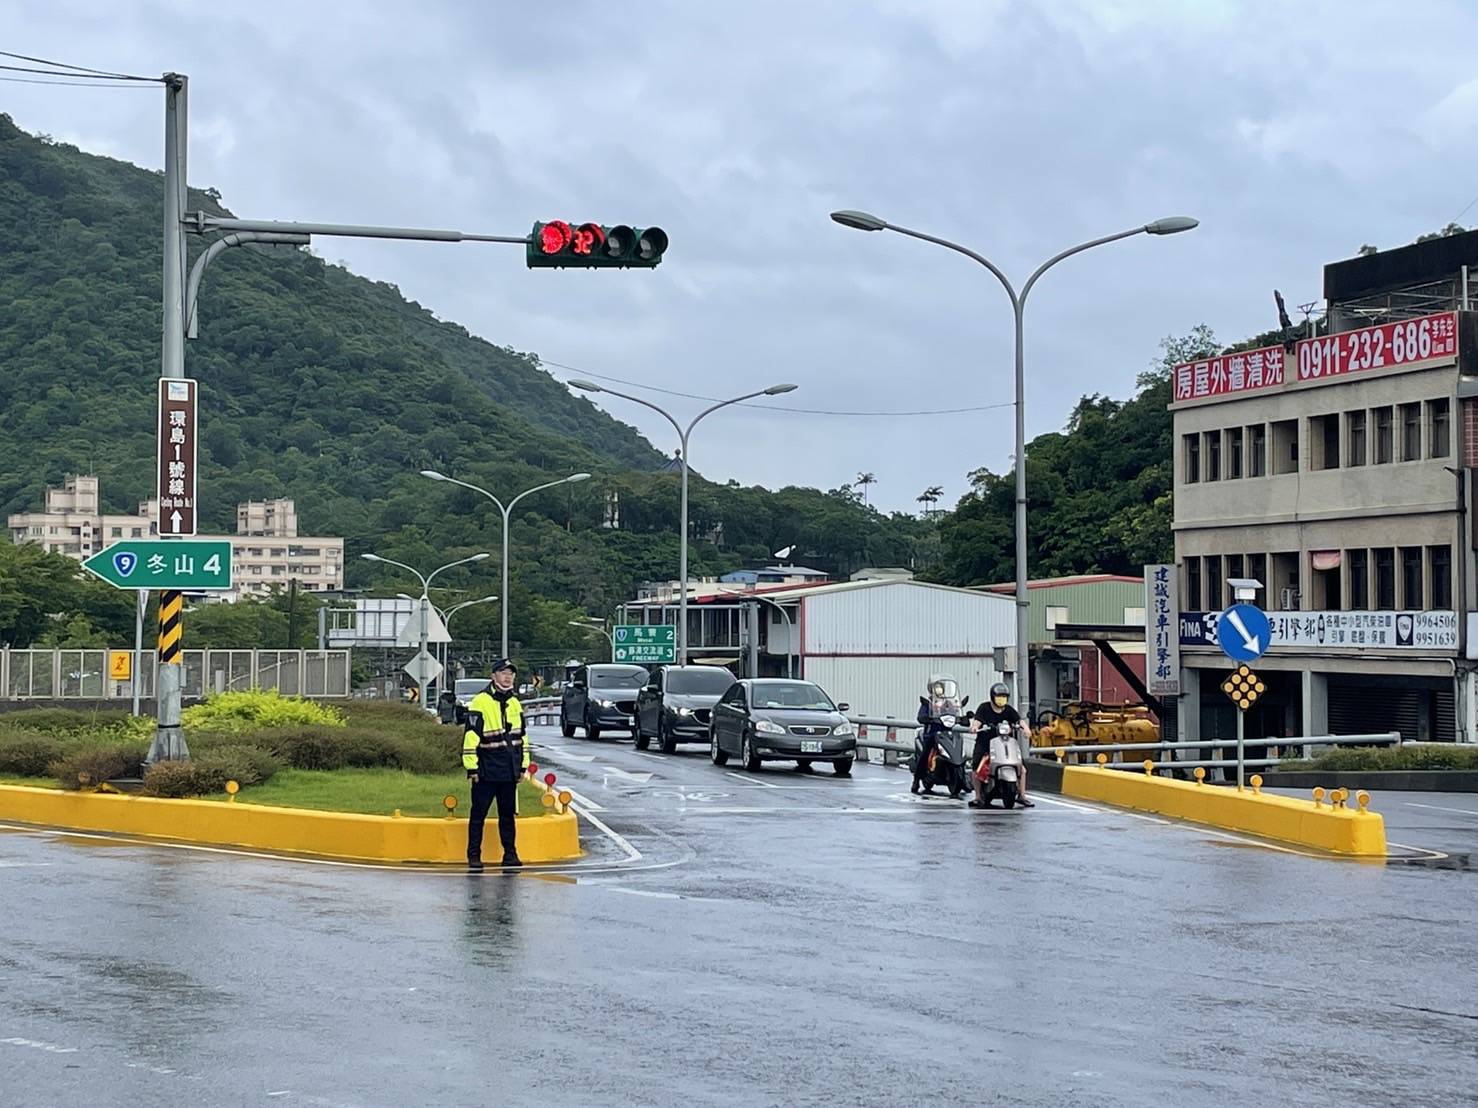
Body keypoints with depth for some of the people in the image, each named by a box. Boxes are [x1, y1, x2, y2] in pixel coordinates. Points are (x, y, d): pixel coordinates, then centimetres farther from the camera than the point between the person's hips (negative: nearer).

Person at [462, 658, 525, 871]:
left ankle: (510, 853, 16)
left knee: (508, 813, 10)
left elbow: (522, 736, 21)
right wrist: (471, 767, -14)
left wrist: (523, 764, 17)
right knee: (479, 813, 0)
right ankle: (474, 855, 5)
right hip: (486, 771, -5)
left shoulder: (515, 703, 12)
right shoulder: (480, 702, -9)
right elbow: (471, 736, -11)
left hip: (509, 771, 6)